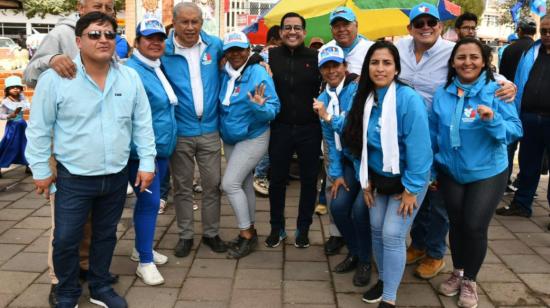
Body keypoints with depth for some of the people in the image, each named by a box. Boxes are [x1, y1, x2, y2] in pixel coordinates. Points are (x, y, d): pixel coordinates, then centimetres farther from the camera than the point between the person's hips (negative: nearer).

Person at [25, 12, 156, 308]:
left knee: (105, 235, 17)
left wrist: (147, 162, 2)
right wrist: (40, 169, -2)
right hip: (73, 179, -3)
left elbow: (142, 124, 4)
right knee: (65, 240, 5)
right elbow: (39, 128, -4)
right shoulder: (55, 79, -11)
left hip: (117, 177, 3)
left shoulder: (130, 78, -1)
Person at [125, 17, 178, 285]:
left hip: (162, 147, 9)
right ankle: (145, 262, 6)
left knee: (150, 200, 17)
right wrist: (143, 151, -24)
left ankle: (142, 248, 31)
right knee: (149, 202, -5)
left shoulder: (158, 69, 12)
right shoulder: (132, 71, -16)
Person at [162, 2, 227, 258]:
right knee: (182, 187, 10)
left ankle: (211, 233, 27)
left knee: (212, 185, 10)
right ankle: (185, 235, 26)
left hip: (210, 130, 2)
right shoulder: (164, 51, -8)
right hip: (179, 132, -2)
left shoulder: (215, 45, 1)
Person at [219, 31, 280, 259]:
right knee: (244, 184, 15)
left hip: (253, 138, -6)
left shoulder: (259, 74, -17)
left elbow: (273, 110, -19)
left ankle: (247, 235, 3)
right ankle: (250, 230, 29)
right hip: (229, 139, 6)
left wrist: (259, 106, -38)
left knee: (230, 183, -12)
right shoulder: (224, 75, 0)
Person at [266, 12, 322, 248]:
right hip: (280, 128, 0)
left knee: (309, 180, 11)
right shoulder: (271, 56, 0)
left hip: (309, 129, 0)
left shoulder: (315, 57, -2)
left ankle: (303, 228, 30)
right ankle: (276, 227, 30)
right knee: (277, 179, 11)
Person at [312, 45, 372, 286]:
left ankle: (365, 260, 11)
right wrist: (336, 173, 3)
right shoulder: (322, 100, 6)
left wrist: (330, 117, -30)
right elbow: (330, 141, 8)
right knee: (338, 206, -3)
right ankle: (354, 252, 24)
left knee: (359, 209, -16)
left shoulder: (358, 89, -16)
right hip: (350, 160, 6)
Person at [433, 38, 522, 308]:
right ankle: (457, 273, 36)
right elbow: (433, 134, 4)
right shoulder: (442, 94, -4)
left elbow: (515, 131, -16)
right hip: (450, 172, 3)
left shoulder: (496, 90, -13)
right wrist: (429, 170, 7)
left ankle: (470, 281, 19)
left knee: (475, 227, -4)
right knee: (456, 224, 13)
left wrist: (492, 120, -35)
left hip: (487, 173, -3)